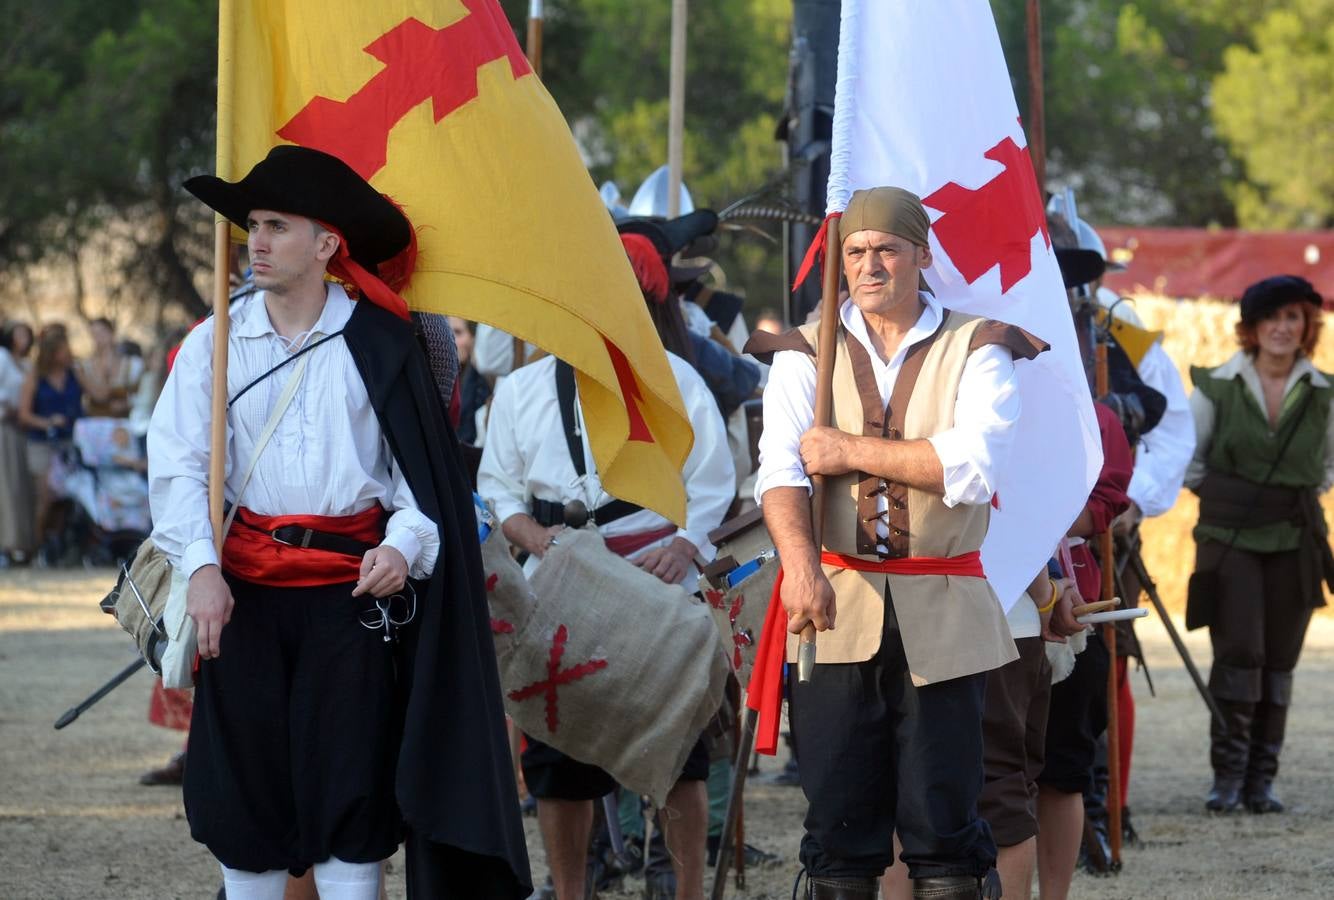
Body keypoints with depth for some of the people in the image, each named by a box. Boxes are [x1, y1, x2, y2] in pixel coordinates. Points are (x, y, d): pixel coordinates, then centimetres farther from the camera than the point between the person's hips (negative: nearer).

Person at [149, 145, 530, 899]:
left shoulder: (379, 344, 3)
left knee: (349, 793, -3)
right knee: (241, 790, 3)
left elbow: (424, 466, 4)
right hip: (245, 588, 2)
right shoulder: (216, 344, 6)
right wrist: (201, 568, -15)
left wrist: (405, 542, -14)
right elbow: (179, 463, -1)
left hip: (350, 590, -2)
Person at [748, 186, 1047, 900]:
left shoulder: (975, 351, 5)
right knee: (837, 816, 1)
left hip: (942, 617, -1)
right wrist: (800, 565, -27)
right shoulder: (806, 354, 9)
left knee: (943, 820, -3)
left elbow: (974, 467, -12)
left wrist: (851, 451, -10)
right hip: (836, 607, 2)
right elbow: (779, 470, -8)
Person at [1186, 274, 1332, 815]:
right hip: (1229, 539, -2)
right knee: (1239, 651, -12)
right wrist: (1222, 496, 4)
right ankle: (1228, 775, -4)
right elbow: (1188, 460, 10)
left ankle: (1261, 780, 9)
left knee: (1279, 661, 2)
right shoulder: (1218, 386, 0)